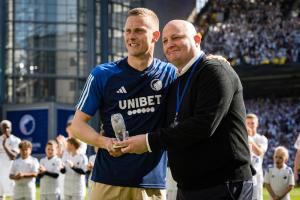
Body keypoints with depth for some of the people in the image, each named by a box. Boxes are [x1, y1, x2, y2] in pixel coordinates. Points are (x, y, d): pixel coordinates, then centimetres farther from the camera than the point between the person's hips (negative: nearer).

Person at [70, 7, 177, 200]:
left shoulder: (170, 74, 6)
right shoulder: (103, 74, 2)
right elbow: (78, 124, 4)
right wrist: (105, 142, -16)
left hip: (153, 183, 1)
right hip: (109, 181, -1)